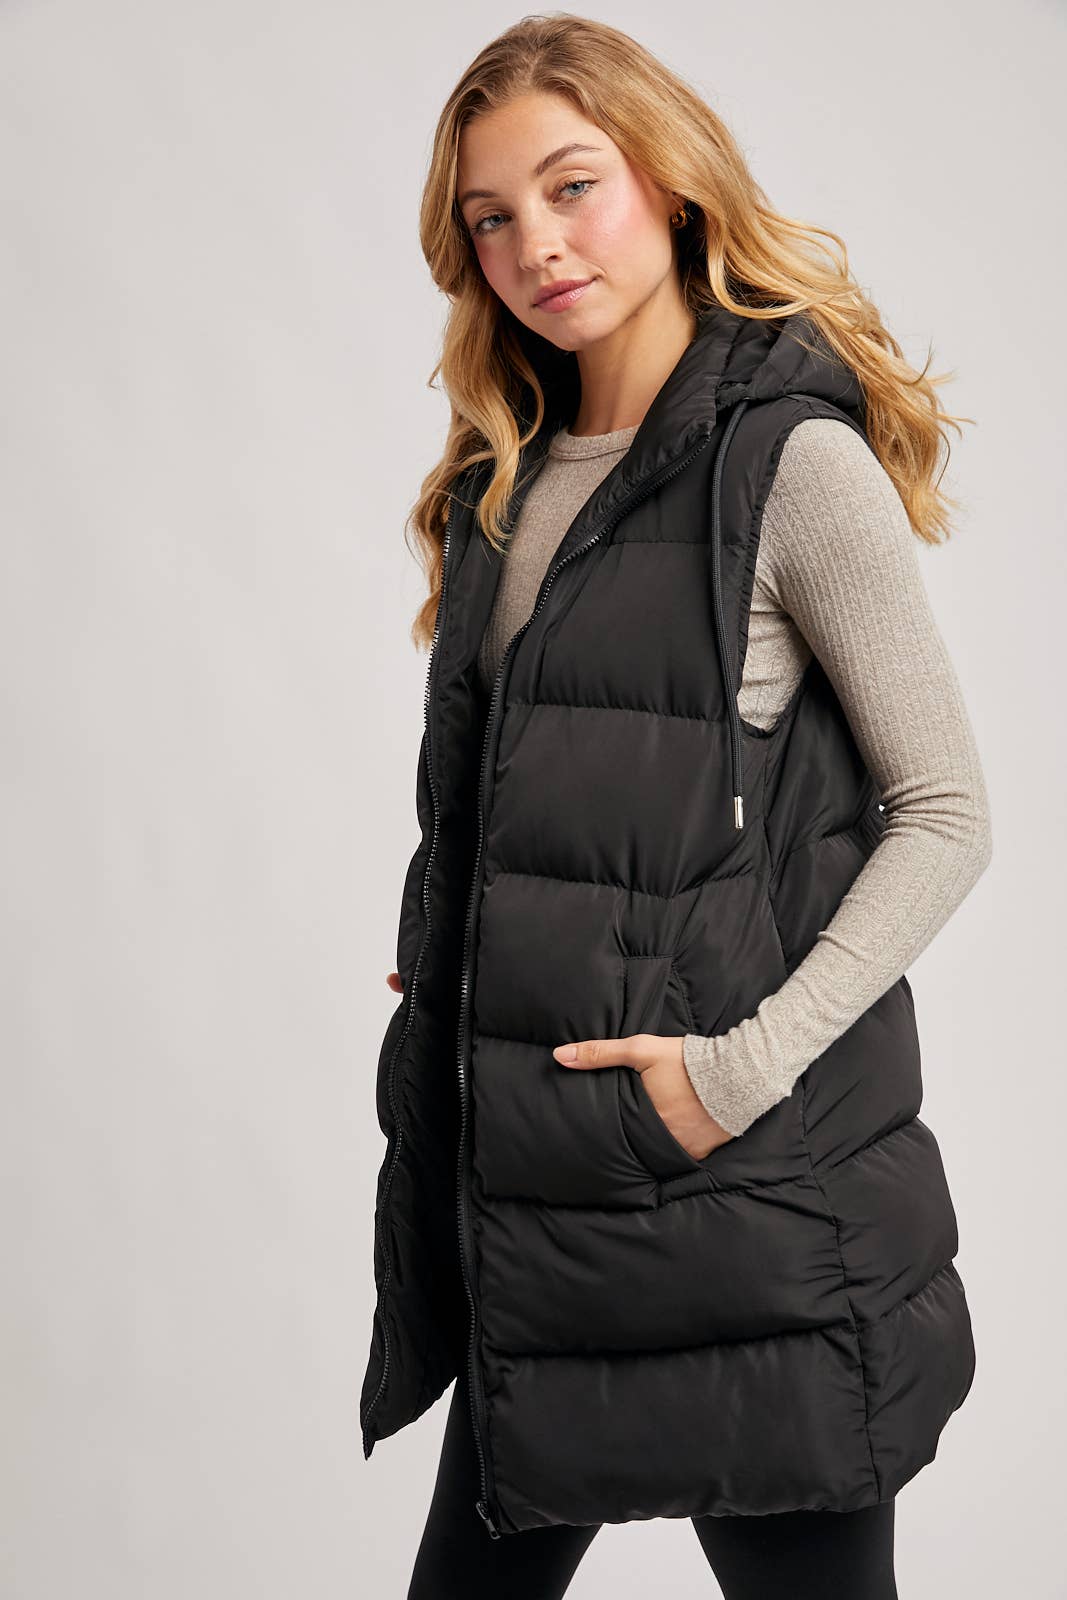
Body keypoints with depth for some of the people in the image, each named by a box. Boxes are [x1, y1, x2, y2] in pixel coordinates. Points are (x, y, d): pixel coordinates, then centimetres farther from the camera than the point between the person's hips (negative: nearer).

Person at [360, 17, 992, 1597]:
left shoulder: (794, 463, -10)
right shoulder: (507, 482, 12)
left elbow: (948, 815, -11)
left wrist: (747, 1065, -17)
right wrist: (442, 973, 8)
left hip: (747, 1176, -6)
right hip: (526, 1176, 7)